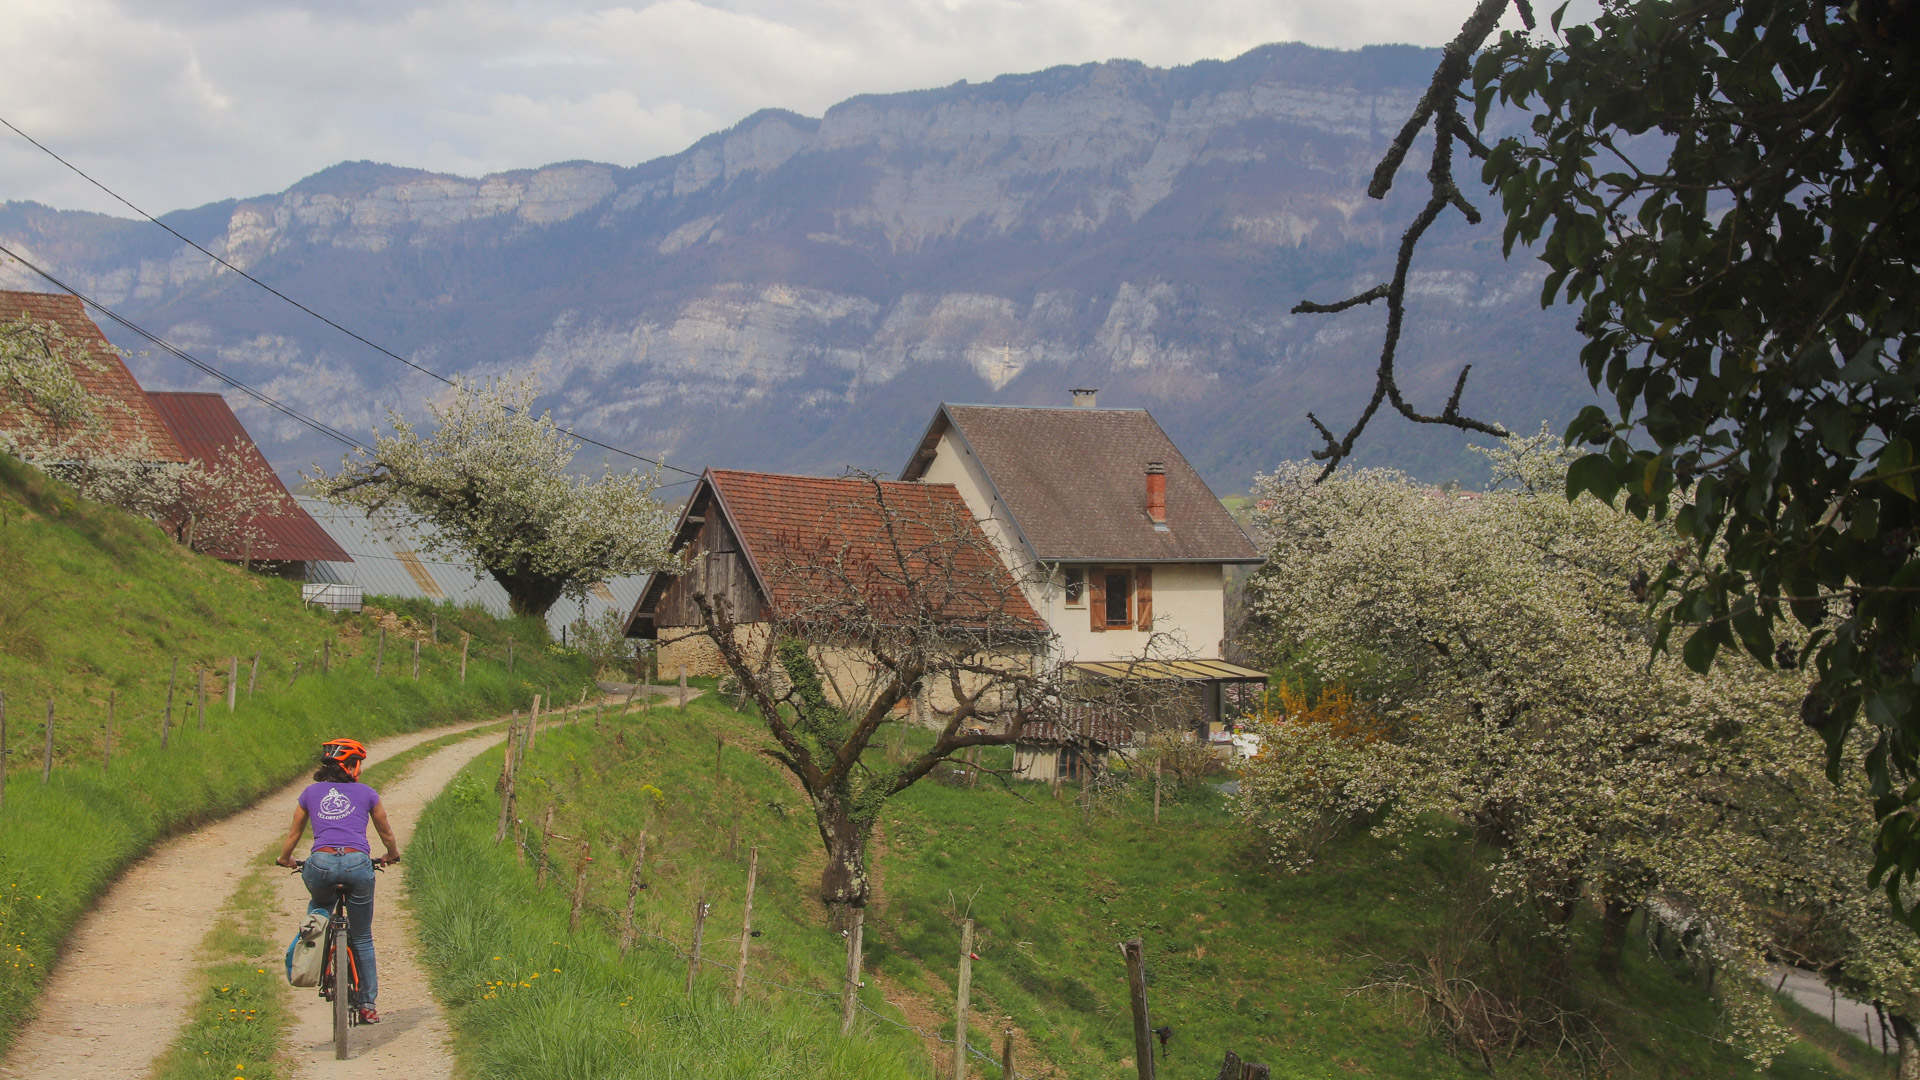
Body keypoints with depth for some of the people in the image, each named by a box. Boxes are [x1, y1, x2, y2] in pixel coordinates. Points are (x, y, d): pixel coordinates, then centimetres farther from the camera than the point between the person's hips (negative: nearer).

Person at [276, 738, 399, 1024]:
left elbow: (294, 834, 30)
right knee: (362, 938, 14)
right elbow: (386, 833, 28)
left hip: (320, 862, 0)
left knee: (320, 905, 37)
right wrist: (392, 856, 48)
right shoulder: (366, 793, 17)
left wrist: (284, 859, 49)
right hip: (358, 863, 0)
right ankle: (367, 1004, 13)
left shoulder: (311, 793, 19)